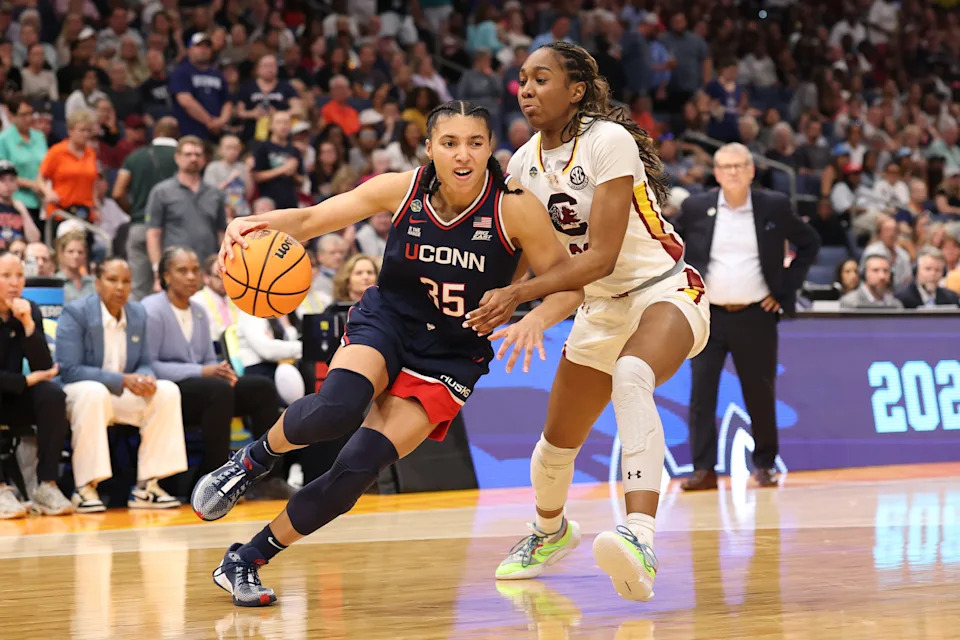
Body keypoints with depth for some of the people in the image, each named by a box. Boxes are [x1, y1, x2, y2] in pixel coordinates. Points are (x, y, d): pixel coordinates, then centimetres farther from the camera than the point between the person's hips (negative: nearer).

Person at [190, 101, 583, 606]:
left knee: (357, 469, -15)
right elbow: (310, 219, -5)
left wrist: (536, 319, -31)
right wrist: (256, 223, -26)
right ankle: (252, 460, 0)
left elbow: (569, 284, -9)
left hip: (450, 358, 0)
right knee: (335, 409, -34)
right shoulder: (402, 190, -12)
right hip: (385, 323, 1)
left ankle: (247, 560, 3)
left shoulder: (514, 210, -16)